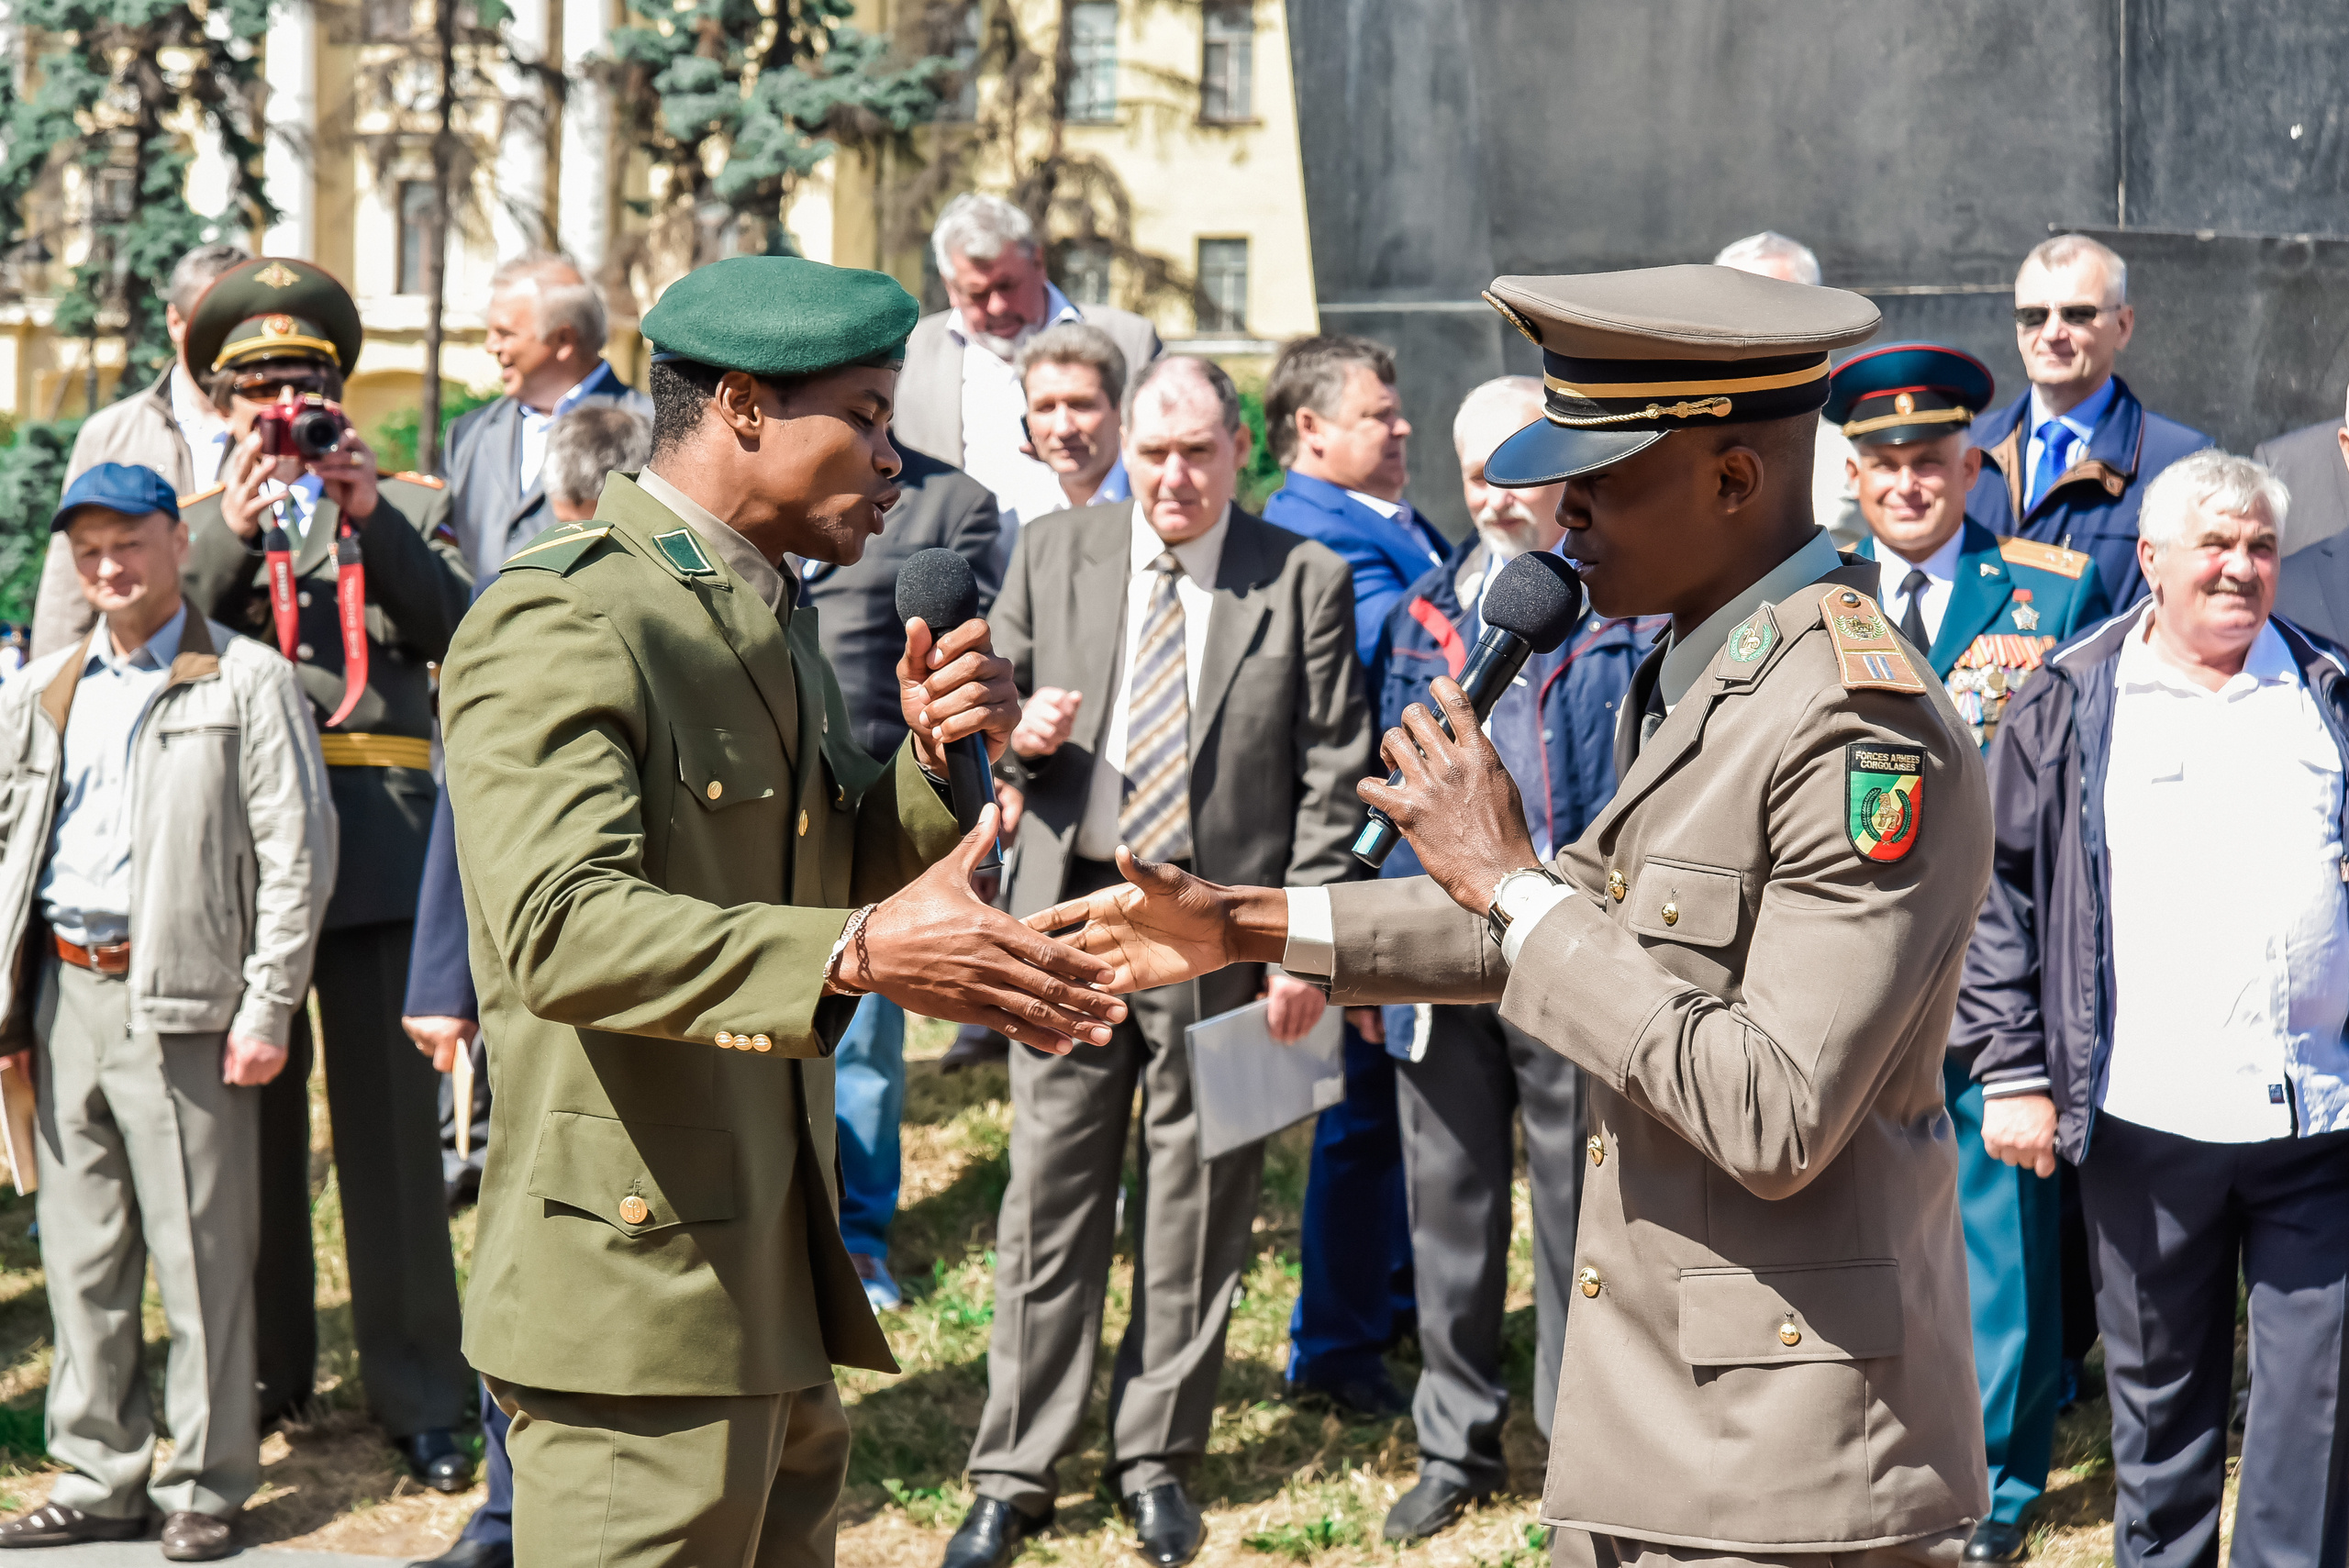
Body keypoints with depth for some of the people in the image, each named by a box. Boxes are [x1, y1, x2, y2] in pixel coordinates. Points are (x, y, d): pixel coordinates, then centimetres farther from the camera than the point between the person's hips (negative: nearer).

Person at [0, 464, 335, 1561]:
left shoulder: (246, 682, -2)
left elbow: (297, 853, -6)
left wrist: (268, 1008, -11)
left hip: (181, 998, -6)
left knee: (200, 1255, -2)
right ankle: (100, 1479, 19)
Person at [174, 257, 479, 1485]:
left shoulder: (410, 507, 12)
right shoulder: (193, 518, 14)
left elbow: (461, 634, -3)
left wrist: (372, 520, -13)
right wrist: (233, 528, -13)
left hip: (377, 840, -1)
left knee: (391, 1119, -2)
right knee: (253, 1113, 8)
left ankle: (418, 1394, 3)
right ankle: (264, 1368, 21)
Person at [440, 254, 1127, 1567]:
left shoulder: (773, 614, 18)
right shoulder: (558, 623, -14)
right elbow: (558, 927, -28)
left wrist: (936, 757, 0)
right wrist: (860, 953, -38)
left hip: (771, 1280, 9)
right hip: (634, 1293, -9)